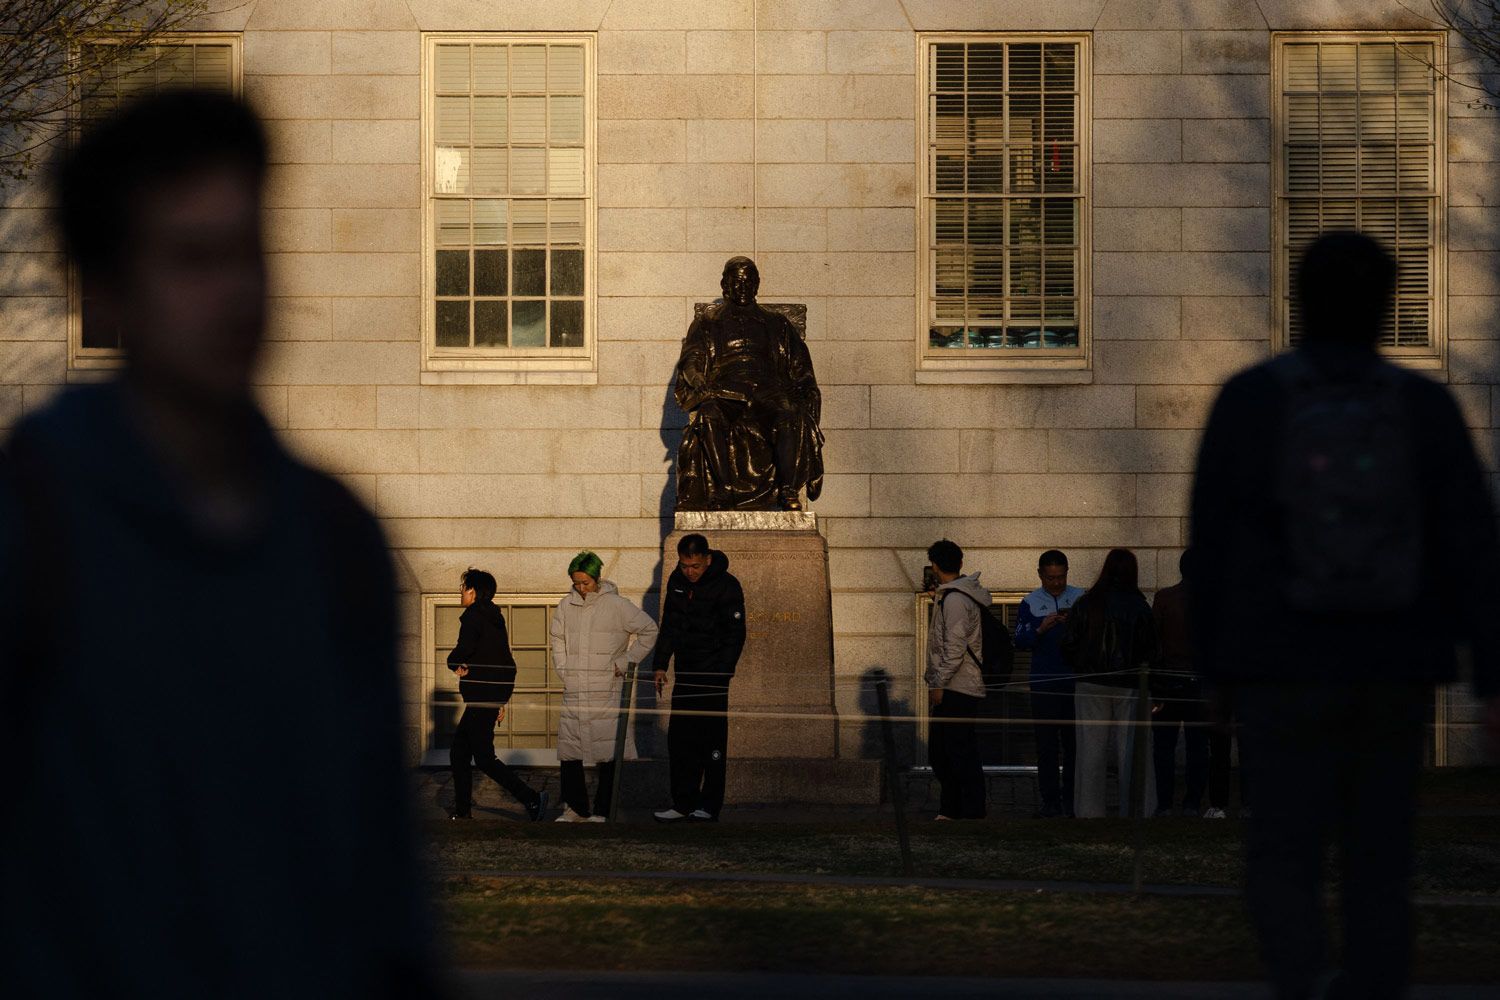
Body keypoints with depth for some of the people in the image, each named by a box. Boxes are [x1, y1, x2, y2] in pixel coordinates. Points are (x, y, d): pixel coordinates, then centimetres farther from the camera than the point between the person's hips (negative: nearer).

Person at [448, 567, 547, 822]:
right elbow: (506, 661, 21)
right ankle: (462, 810, 15)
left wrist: (454, 664, -7)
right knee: (458, 751, 15)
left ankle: (532, 798, -15)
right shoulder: (494, 618, 17)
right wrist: (501, 702, 24)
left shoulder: (473, 616, -11)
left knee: (483, 757, -8)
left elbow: (465, 647, -30)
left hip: (482, 696, -10)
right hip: (495, 695, 10)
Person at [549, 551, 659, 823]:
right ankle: (575, 808, 9)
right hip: (574, 691, 4)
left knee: (607, 750, -5)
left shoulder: (615, 605, -3)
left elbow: (649, 630, 3)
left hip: (606, 689, -4)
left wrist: (627, 662, 1)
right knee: (569, 749, 1)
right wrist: (563, 670, 12)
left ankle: (603, 810, 1)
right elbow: (558, 638, 23)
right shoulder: (567, 606, 10)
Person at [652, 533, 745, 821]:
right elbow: (669, 626, 17)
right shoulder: (677, 581, 8)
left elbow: (735, 635, -11)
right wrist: (661, 665, 11)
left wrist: (722, 673, -19)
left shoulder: (727, 586, -11)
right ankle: (684, 804, 9)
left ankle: (709, 806, -2)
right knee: (679, 738, 5)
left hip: (713, 673, -6)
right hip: (685, 673, 6)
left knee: (711, 739, -5)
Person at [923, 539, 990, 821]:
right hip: (951, 689, 11)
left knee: (962, 754, -8)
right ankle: (950, 811, 22)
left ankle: (973, 813, -7)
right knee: (939, 753, 16)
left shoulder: (955, 600, -15)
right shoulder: (948, 596, 16)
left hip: (956, 690, -11)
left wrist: (939, 684, -18)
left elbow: (955, 648, -21)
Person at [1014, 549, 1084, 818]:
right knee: (1046, 745, -1)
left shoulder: (1080, 598, 7)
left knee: (1074, 743, -1)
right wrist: (1040, 630, -15)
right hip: (1043, 682, 0)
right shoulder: (1030, 603, 7)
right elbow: (1020, 641, 2)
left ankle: (1071, 800, 3)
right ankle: (1050, 801, 1)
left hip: (1075, 680, 0)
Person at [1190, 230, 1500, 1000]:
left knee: (1283, 862, 1)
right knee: (1378, 865, 13)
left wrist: (1211, 666, 11)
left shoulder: (1248, 401, -4)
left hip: (1284, 668, -1)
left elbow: (1212, 547, -1)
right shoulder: (1426, 406, -2)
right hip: (1392, 670, 2)